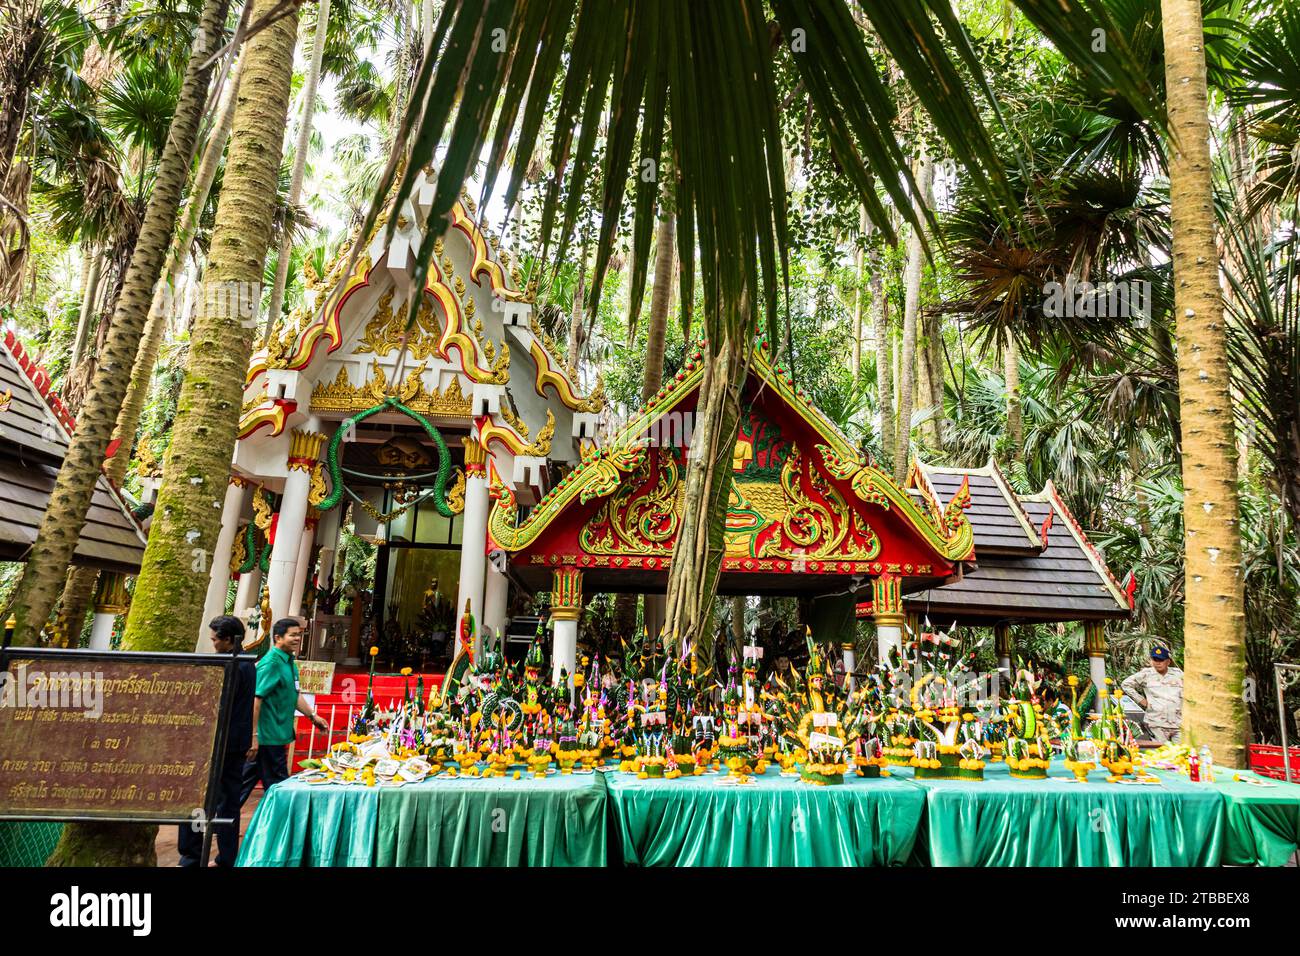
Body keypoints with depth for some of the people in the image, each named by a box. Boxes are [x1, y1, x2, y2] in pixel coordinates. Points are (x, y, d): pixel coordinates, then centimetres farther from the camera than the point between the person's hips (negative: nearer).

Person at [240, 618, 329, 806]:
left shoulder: (290, 662, 11)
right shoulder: (271, 663, -18)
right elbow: (255, 699, -23)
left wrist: (313, 715, 19)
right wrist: (253, 736, -26)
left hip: (278, 735, 9)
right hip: (269, 736, -9)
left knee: (246, 779, 17)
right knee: (277, 786, 2)